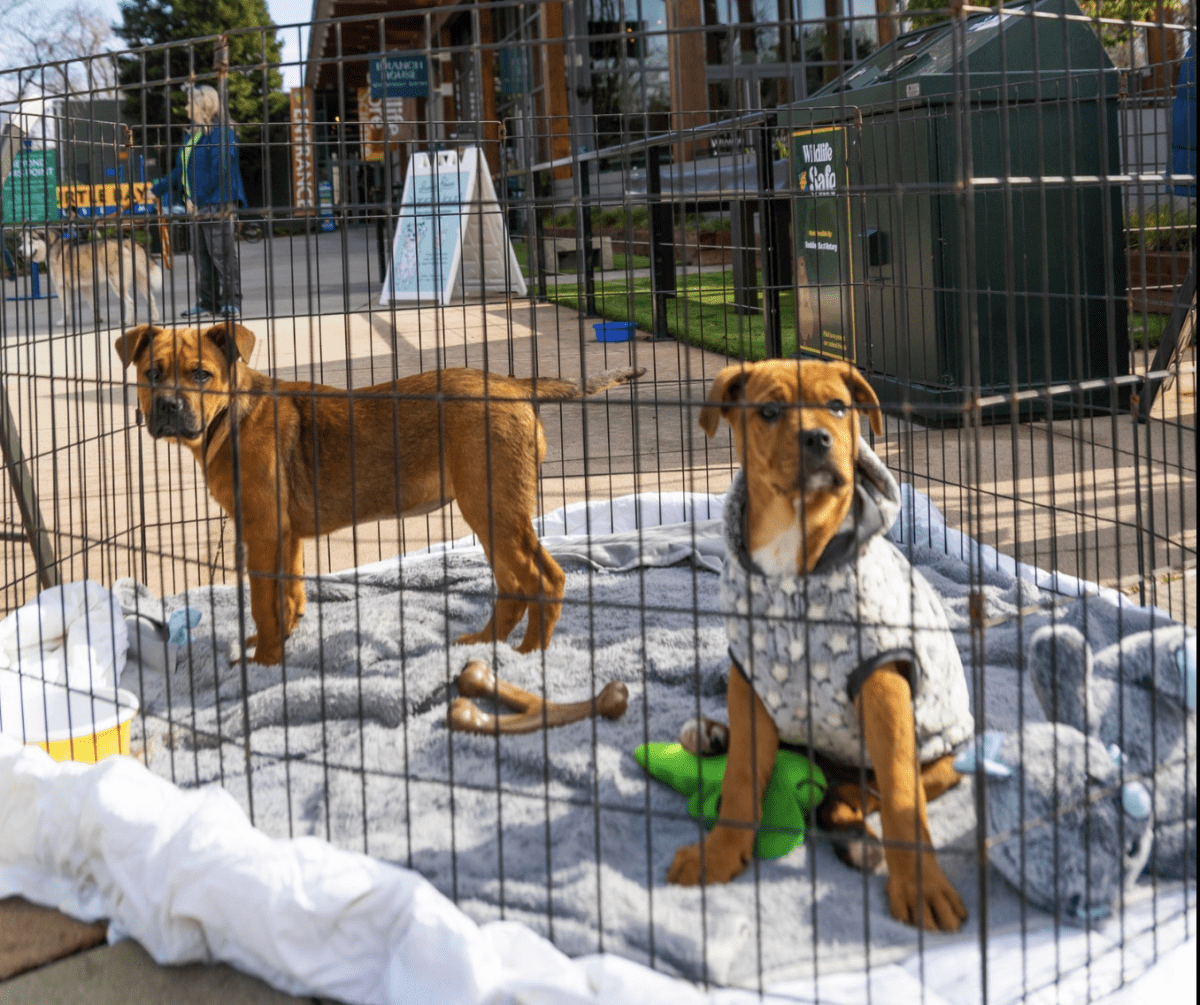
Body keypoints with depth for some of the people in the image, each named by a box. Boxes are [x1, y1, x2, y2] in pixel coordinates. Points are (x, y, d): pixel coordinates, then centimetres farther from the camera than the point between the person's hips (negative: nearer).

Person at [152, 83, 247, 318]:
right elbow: (181, 171, 27)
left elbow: (222, 170, -16)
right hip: (201, 206, 9)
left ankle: (232, 302, -1)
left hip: (217, 206, -9)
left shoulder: (221, 132, -10)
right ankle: (207, 302, 15)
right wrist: (156, 189, 30)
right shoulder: (194, 134, 19)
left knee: (222, 254, -7)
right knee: (202, 254, 10)